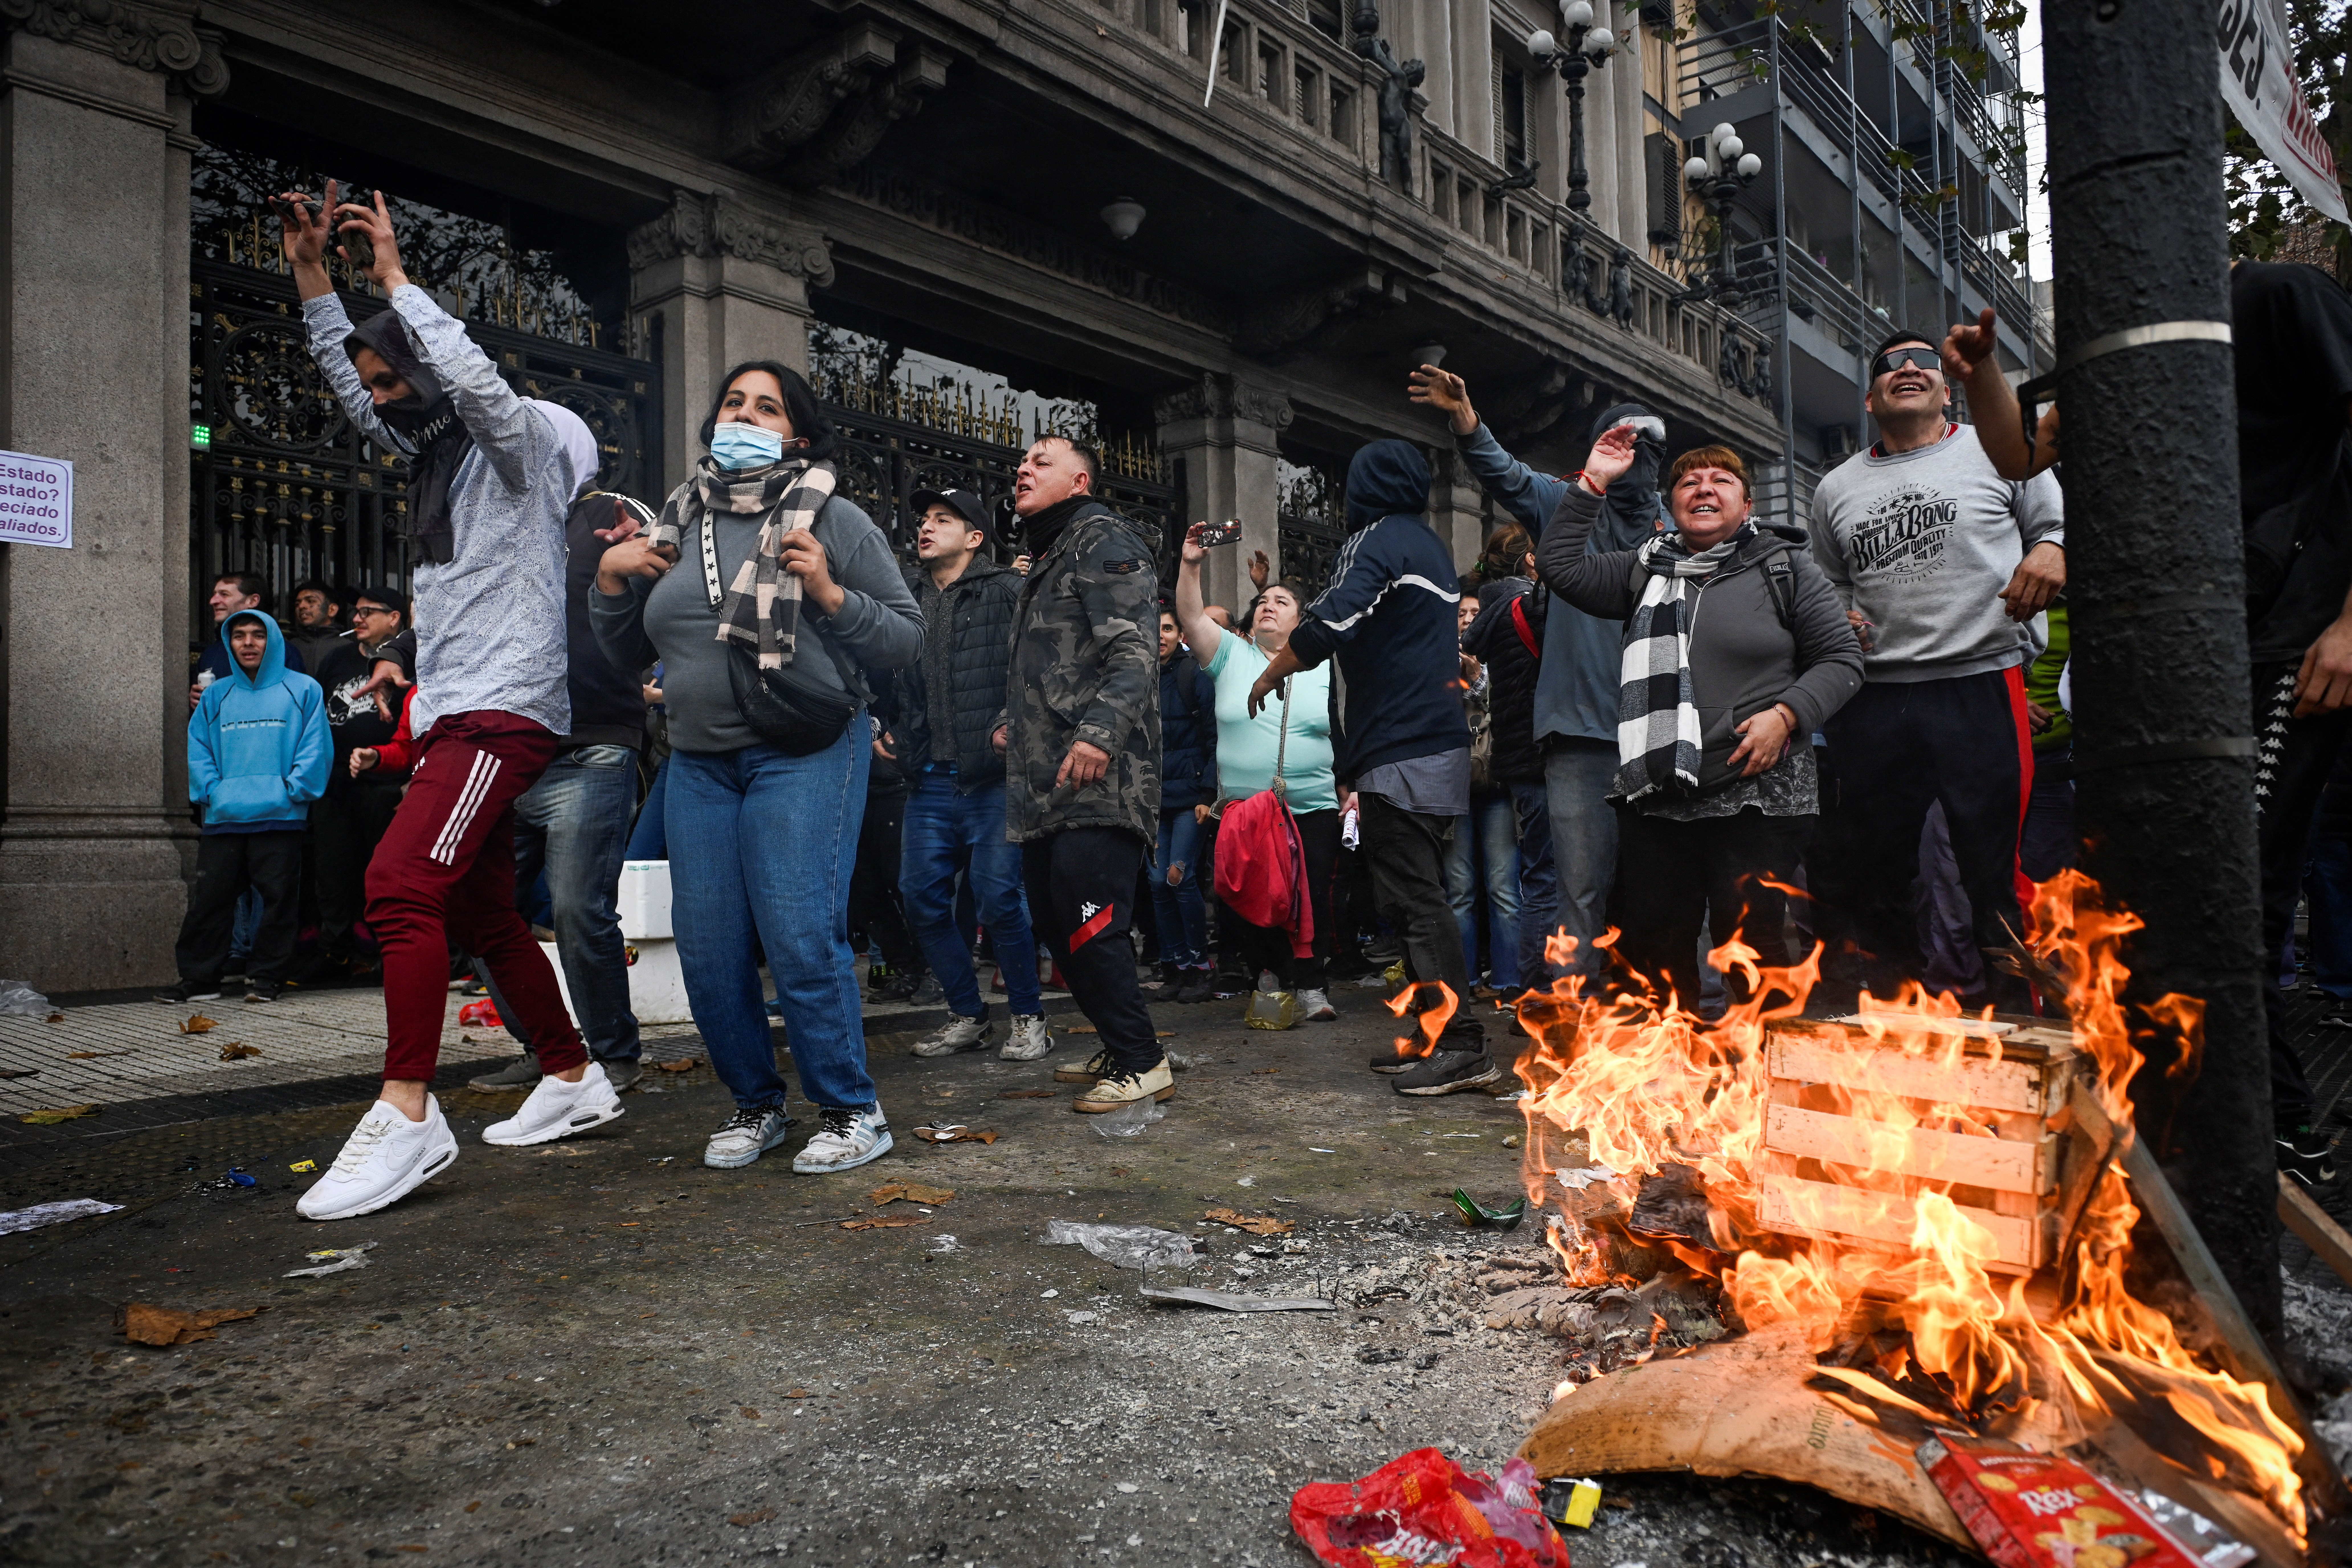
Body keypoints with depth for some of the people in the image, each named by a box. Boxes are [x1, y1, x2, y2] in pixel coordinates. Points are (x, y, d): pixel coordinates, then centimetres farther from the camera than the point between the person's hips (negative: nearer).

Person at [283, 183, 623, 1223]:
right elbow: (346, 383, 28)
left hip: (505, 709, -10)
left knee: (401, 883, -24)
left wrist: (395, 275, -13)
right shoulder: (436, 455, 21)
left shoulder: (524, 439, -3)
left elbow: (474, 377, -22)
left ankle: (407, 1116, -24)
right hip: (450, 712, 10)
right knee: (481, 915, 11)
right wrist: (312, 272, 22)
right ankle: (574, 1081, 21)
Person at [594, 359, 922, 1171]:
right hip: (699, 763, 5)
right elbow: (629, 653, 21)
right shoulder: (678, 526, 13)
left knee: (801, 938, -12)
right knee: (707, 947, 5)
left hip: (805, 755, -5)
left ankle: (852, 1111, 6)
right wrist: (611, 579, 5)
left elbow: (907, 638, -3)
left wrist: (830, 595, -17)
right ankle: (755, 1104, 24)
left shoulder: (833, 521, 0)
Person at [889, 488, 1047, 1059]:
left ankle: (1029, 1017, 11)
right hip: (931, 777, 6)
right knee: (922, 896, 5)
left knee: (998, 898, -6)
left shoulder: (1007, 591, -1)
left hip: (994, 775, -6)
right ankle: (967, 1015, 21)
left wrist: (1014, 723, -17)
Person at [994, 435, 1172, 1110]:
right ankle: (1120, 1048, 23)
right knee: (1055, 921, 11)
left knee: (1088, 923, -12)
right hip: (1046, 782, 10)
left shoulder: (1105, 540, -5)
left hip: (1098, 778, -10)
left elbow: (1134, 650, -18)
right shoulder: (1044, 559, 25)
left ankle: (1142, 1063, 0)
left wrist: (1098, 732, -29)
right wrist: (1013, 724, 27)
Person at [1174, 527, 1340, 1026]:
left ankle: (1311, 987, 10)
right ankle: (1271, 978, 20)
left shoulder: (1324, 669, 8)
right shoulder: (1232, 656, 8)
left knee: (1313, 900, -2)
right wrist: (1190, 565, -17)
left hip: (1314, 811, -1)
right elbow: (1192, 618, -5)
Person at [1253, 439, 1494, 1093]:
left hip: (1400, 752, -10)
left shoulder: (1378, 540, -7)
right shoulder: (1432, 546, 22)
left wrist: (1270, 675, -6)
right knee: (1421, 894, 13)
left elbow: (1329, 623, -22)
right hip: (1442, 742, 10)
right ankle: (1435, 1035, 18)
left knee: (1413, 897, -10)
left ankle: (1461, 1045, -11)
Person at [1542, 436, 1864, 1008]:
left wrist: (1785, 714, -12)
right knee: (1651, 944, 9)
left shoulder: (1785, 567, 5)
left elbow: (1842, 660, 4)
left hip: (1757, 797, -4)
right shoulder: (1646, 569, 15)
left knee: (1752, 942, -2)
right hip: (1655, 799, 4)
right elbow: (1560, 565, 8)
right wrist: (1592, 484, 4)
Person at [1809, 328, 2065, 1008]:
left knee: (1997, 869, -3)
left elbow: (2060, 522, 9)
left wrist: (2053, 551, -12)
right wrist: (1835, 617, 7)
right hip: (1873, 703, 3)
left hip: (1982, 687, -3)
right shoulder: (1836, 489, 18)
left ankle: (2017, 1007, 10)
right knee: (1875, 871, 8)